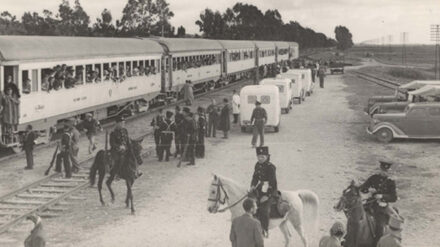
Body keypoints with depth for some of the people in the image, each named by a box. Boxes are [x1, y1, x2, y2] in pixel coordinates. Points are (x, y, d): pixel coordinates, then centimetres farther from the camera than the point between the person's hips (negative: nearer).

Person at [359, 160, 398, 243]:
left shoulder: (391, 182, -1)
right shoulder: (373, 178, 6)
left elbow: (394, 198, -6)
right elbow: (362, 188, 10)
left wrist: (382, 196, -19)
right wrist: (368, 189, -12)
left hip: (382, 206, -3)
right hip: (371, 203, 4)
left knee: (380, 225, -21)